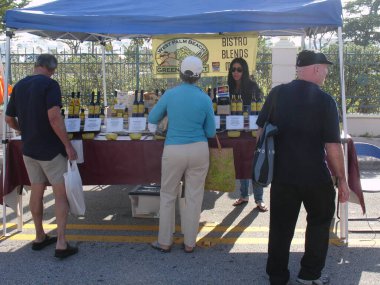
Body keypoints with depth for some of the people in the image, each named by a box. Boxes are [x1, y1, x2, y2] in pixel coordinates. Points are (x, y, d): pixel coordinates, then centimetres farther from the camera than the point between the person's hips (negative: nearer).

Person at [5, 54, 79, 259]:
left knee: (36, 191, 16)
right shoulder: (49, 84, -13)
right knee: (61, 194, 0)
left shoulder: (19, 86, 8)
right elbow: (54, 117, -24)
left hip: (28, 149, 7)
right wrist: (68, 145, -19)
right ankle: (61, 244, -3)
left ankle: (40, 238, 26)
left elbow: (9, 119, 14)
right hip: (50, 149, -6)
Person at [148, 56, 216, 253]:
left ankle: (164, 242, 20)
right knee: (194, 197, 10)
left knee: (168, 196, 13)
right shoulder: (204, 99, -4)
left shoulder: (170, 94, -6)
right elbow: (211, 132, 2)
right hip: (199, 150, 1)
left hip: (173, 151, 0)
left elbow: (152, 119, 7)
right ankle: (189, 243, 18)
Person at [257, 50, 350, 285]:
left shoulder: (277, 94, 0)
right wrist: (342, 180, -4)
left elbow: (261, 131, 6)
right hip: (314, 176, -3)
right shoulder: (325, 100, -12)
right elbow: (333, 146, -13)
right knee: (320, 221, 19)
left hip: (282, 174, 3)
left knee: (280, 227, 13)